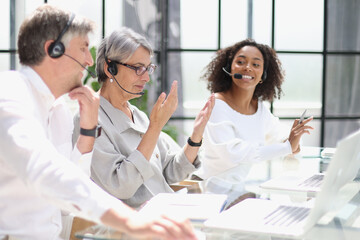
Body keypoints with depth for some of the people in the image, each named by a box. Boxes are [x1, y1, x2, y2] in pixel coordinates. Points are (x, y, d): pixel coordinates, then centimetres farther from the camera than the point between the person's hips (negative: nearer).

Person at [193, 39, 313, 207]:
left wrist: (290, 141, 0)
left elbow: (275, 137, 25)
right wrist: (287, 147, -21)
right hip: (210, 191, -7)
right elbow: (231, 152, -26)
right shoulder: (217, 104, -13)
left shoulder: (260, 108, 7)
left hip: (239, 190, 7)